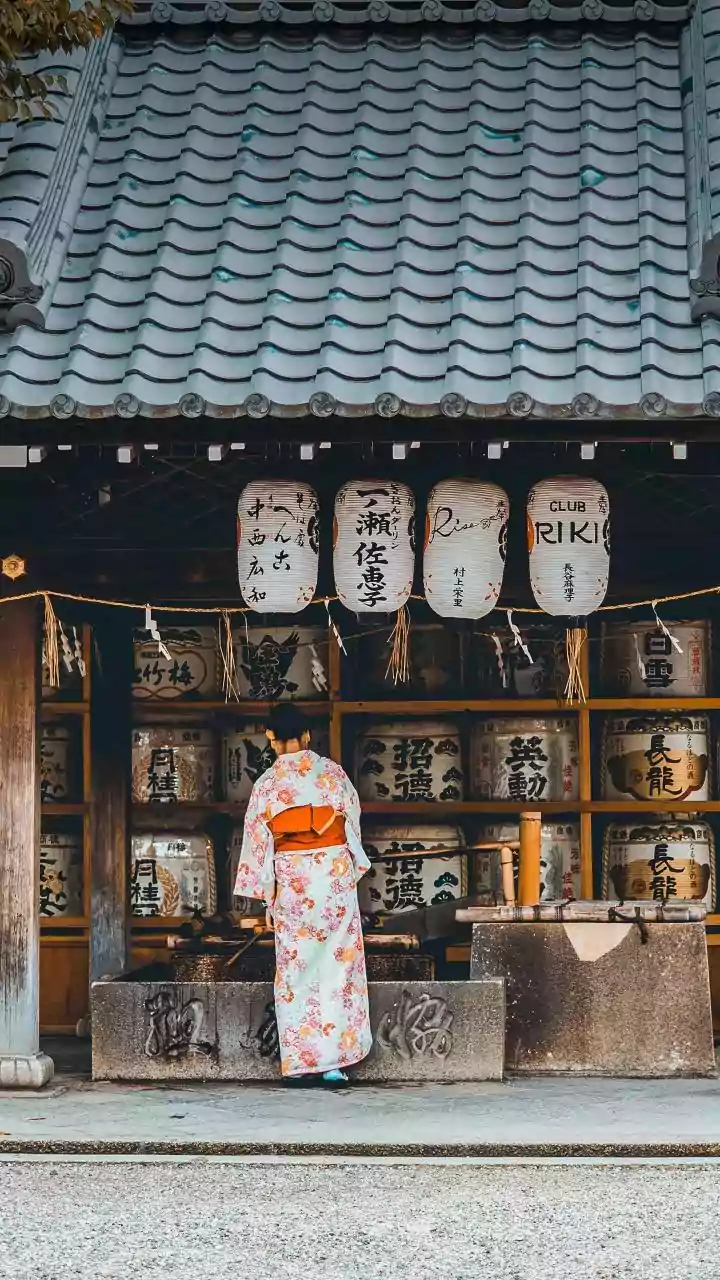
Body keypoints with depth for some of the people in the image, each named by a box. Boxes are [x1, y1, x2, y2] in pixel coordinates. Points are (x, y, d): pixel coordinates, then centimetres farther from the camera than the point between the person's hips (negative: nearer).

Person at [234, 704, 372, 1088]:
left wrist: (267, 897, 8)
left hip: (291, 880, 0)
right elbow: (353, 823, 7)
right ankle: (334, 1062, 1)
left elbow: (258, 842, 0)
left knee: (295, 969, 5)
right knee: (337, 967, 4)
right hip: (335, 874, 1)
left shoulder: (267, 784, -3)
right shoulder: (333, 773, 0)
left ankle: (299, 1063, 4)